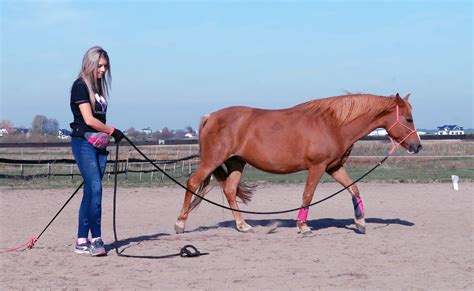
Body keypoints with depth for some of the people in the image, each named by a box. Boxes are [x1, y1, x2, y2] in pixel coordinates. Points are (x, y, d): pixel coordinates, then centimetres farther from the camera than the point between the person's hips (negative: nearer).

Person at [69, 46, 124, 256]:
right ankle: (96, 239, -16)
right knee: (95, 188, -16)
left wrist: (107, 138, 7)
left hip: (99, 144, 8)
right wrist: (113, 131, -7)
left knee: (90, 191, 6)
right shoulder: (80, 86, -7)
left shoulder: (99, 86, 16)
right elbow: (89, 119, -14)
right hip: (84, 142, -8)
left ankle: (82, 241, 8)